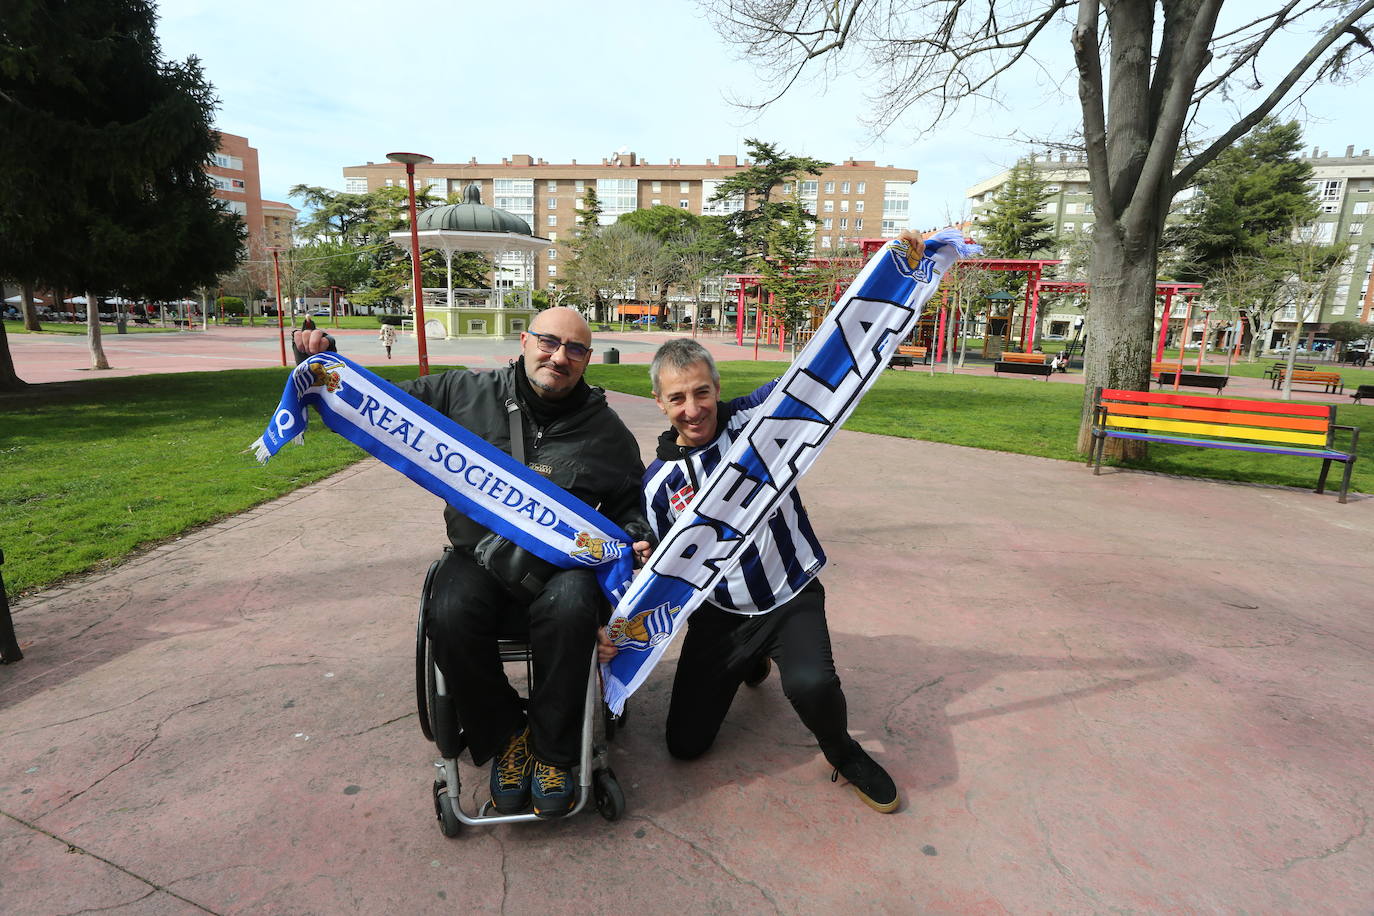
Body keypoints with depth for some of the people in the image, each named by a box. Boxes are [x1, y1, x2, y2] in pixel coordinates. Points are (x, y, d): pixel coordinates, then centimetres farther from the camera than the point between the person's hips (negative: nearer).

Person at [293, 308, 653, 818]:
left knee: (571, 608, -34)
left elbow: (630, 504, 16)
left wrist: (637, 539, -4)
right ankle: (504, 739, -1)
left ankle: (552, 751, -8)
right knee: (451, 616, -30)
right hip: (480, 558, 1)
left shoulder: (606, 431, 7)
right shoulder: (465, 393, 5)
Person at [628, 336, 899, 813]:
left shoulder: (756, 417, -11)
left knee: (811, 685, -34)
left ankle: (843, 753, 5)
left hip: (792, 597, -3)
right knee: (685, 744, 6)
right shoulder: (658, 484, -4)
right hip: (719, 613, 3)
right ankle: (750, 662, 35)